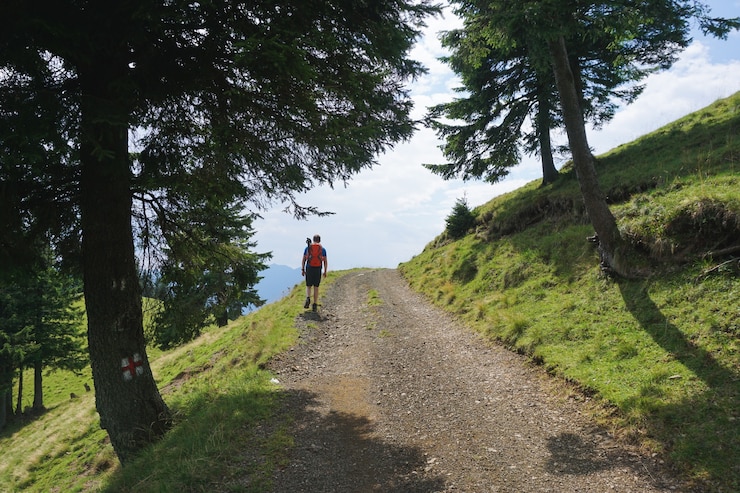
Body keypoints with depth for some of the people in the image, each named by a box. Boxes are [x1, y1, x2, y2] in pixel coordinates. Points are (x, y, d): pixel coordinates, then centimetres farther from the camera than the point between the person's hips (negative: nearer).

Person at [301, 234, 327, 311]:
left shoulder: (307, 247, 6)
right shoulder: (323, 249, 5)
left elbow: (303, 260, 4)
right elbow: (325, 262, 3)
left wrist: (302, 270, 7)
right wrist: (325, 272, 10)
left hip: (309, 269, 0)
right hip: (318, 270, 0)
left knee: (308, 286, 10)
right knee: (316, 287, 9)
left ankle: (308, 299, -19)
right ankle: (315, 305, 6)